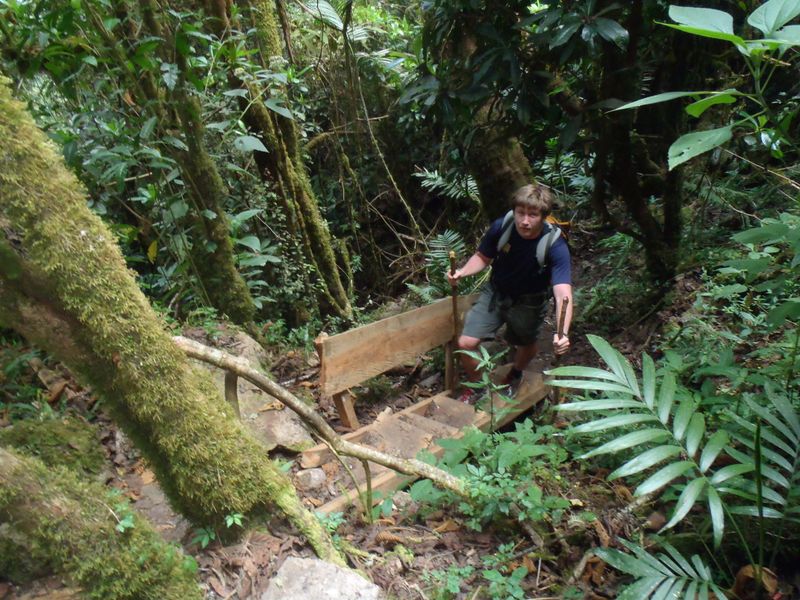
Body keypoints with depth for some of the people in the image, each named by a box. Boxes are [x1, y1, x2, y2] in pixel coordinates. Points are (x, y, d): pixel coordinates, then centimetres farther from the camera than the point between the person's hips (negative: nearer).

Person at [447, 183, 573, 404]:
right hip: (496, 292, 2)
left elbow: (563, 293, -41)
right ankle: (476, 385, 23)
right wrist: (463, 272, -26)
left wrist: (562, 333, -57)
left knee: (527, 345, 20)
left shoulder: (555, 246, -32)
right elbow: (482, 257, -5)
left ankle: (515, 374, 58)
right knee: (466, 343, -7)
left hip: (529, 301, -1)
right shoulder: (500, 227, -23)